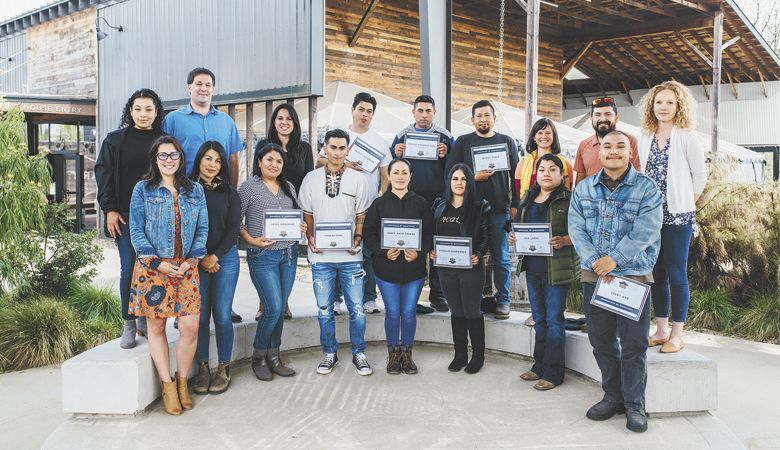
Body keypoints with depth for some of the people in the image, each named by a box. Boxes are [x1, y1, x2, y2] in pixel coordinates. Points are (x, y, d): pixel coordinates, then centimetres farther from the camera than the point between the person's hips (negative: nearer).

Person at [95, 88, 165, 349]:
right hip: (126, 215, -1)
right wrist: (109, 209, -6)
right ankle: (129, 325, 9)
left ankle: (145, 320, 17)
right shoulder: (116, 139, 5)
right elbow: (103, 173, 3)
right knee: (129, 269, 0)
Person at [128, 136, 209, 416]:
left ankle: (182, 382, 15)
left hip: (186, 268, 2)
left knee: (190, 327, -4)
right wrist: (158, 262, -10)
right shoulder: (143, 189, 4)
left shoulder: (195, 190, 11)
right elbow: (136, 231, -1)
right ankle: (167, 386, 15)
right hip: (152, 267, -1)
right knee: (156, 327, 3)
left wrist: (191, 261, -5)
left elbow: (203, 229, 8)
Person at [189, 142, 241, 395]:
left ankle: (224, 368, 10)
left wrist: (215, 256, -8)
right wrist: (201, 258, -6)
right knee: (200, 316, 0)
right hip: (195, 260, 0)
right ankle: (202, 369, 11)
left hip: (225, 258, 1)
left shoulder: (229, 193, 10)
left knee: (222, 315, -2)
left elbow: (233, 229, 3)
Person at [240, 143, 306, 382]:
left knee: (280, 308, 9)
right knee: (273, 308, -9)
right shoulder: (249, 187, -3)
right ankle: (258, 357, 12)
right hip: (263, 255, -5)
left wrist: (301, 227, 0)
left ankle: (273, 357, 22)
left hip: (289, 253, 5)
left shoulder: (289, 187, 12)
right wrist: (251, 240, -15)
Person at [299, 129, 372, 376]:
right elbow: (307, 214, 10)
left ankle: (358, 353, 20)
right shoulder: (312, 178, 5)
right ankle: (329, 353, 24)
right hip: (321, 255, 1)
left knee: (356, 308, 3)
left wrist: (357, 239, -9)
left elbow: (361, 216, 5)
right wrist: (310, 238, -5)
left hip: (350, 255, -1)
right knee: (324, 308, 9)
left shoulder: (357, 179, 3)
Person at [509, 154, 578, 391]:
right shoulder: (528, 200, 13)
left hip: (557, 269, -7)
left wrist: (563, 241, -26)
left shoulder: (568, 199, -6)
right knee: (539, 318, 15)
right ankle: (540, 365, 27)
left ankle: (553, 372, 9)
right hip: (532, 267, 7)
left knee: (554, 320, -1)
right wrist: (514, 237, 1)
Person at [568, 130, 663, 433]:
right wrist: (595, 262, -13)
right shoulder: (584, 189, 9)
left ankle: (634, 404, 15)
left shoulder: (646, 188, -1)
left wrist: (614, 258, -19)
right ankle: (613, 396, 26)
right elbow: (576, 229, 0)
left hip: (634, 275, -3)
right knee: (601, 340, 10)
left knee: (633, 344, 1)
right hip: (593, 275, 4)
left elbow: (646, 231, -12)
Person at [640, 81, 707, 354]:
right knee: (657, 273, 9)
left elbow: (700, 175, 1)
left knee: (676, 274, -2)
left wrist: (687, 204, 1)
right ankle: (661, 330, 20)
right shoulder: (645, 139, 10)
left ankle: (677, 334, 8)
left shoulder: (686, 137, -2)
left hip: (677, 216, -4)